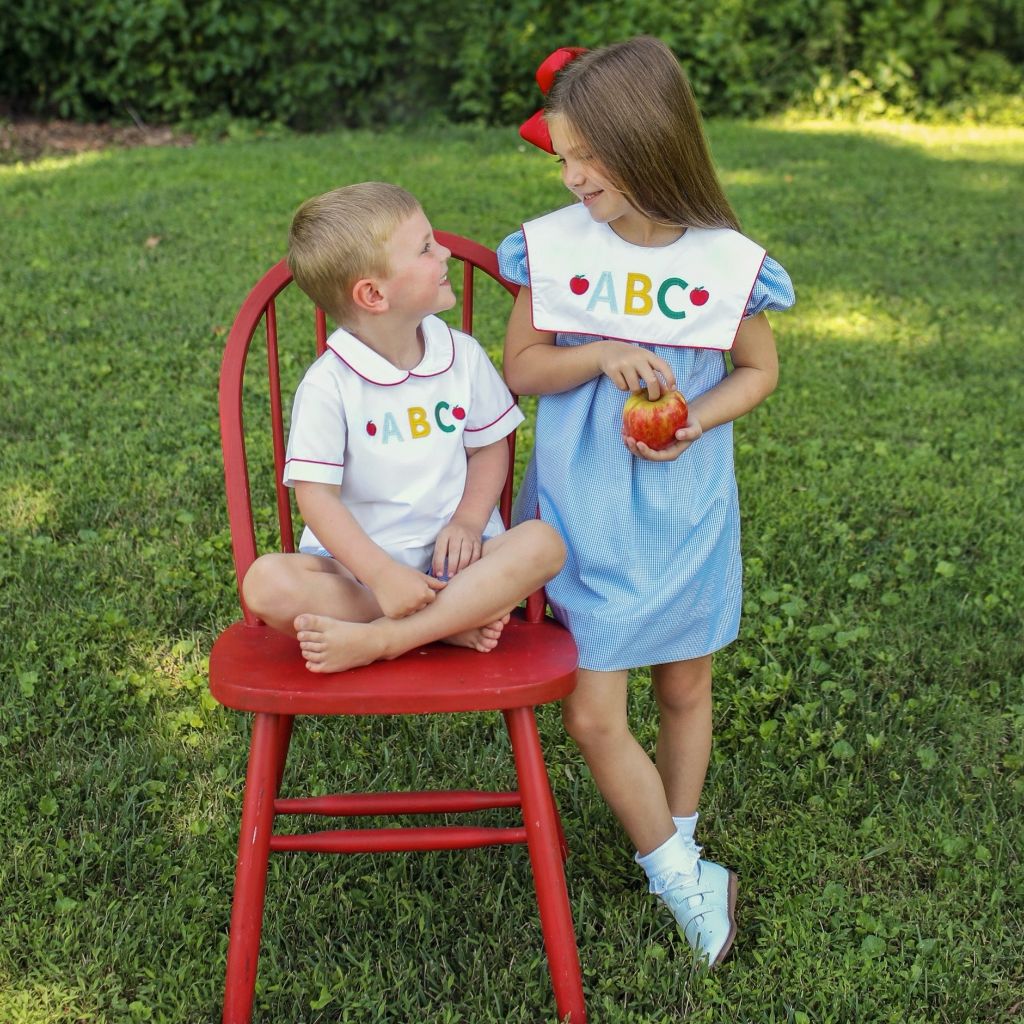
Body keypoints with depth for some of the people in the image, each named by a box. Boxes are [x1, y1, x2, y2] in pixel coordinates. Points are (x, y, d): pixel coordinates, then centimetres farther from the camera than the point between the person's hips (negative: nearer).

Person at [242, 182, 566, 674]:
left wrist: (469, 520, -8)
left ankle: (377, 639, -28)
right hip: (358, 560, -2)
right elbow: (316, 496, -14)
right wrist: (381, 574, -25)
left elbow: (489, 447, 11)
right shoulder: (328, 385, -11)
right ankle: (449, 624, -24)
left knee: (543, 543, -24)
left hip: (449, 557, 3)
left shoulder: (463, 356, 1)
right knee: (266, 583, -28)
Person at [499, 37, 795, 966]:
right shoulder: (553, 245, -8)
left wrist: (696, 419, -15)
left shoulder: (725, 261, -10)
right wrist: (599, 358, -20)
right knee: (592, 715, -2)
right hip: (579, 515, 0)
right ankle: (683, 880, 19)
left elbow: (759, 370, 4)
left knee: (685, 689, 16)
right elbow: (521, 367, -2)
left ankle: (677, 848, 40)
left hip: (682, 515, 0)